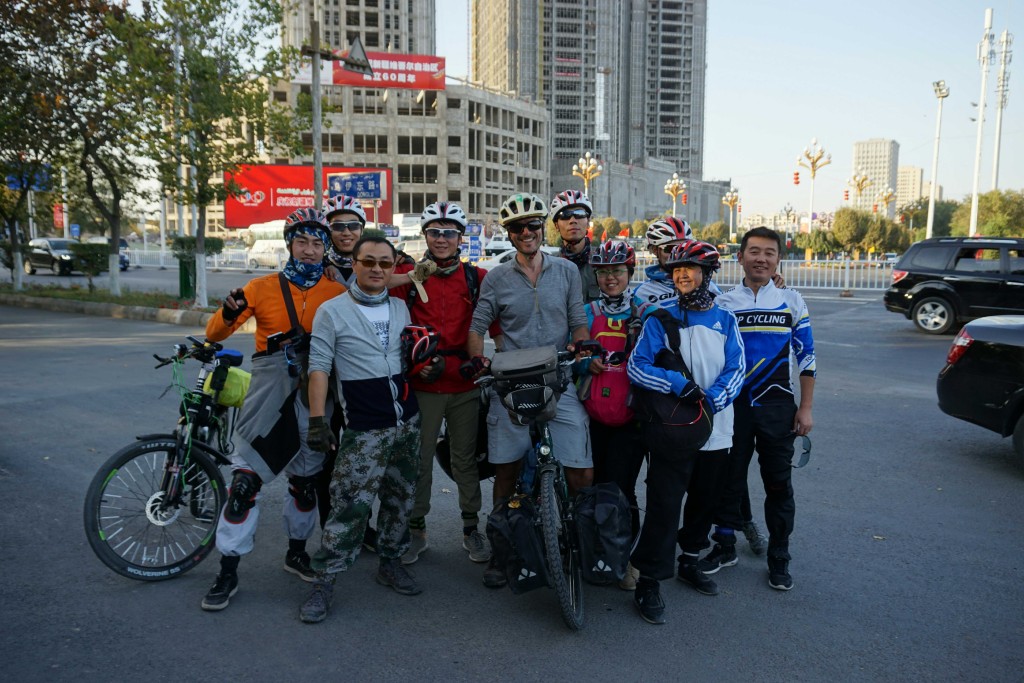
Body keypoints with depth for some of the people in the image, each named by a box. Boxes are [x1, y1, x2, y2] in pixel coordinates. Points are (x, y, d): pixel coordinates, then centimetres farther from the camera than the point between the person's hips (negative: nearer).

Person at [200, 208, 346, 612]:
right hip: (269, 392, -1)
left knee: (306, 480, 14)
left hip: (314, 396, 2)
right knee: (245, 481, -3)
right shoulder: (263, 287, 0)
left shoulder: (337, 293, 2)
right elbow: (215, 334, -2)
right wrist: (230, 312, -22)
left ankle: (296, 552, 37)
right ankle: (228, 573, 12)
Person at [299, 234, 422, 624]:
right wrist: (317, 419, -14)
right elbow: (319, 367, -7)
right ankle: (325, 580, 2)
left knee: (400, 499, 13)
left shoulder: (400, 308, 12)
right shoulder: (331, 311, -3)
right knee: (351, 504, -10)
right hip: (364, 428, -5)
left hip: (407, 420, 6)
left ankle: (390, 562, 29)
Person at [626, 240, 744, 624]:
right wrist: (679, 384, -21)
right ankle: (648, 582, 5)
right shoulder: (661, 318, -2)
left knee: (704, 500, 16)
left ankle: (689, 561, 37)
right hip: (671, 428, -4)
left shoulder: (724, 319, 6)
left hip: (715, 428, 4)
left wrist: (714, 398, -18)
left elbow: (735, 369, 1)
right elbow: (636, 366, -7)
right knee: (664, 504, -5)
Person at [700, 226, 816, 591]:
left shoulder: (792, 302, 2)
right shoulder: (722, 303, 2)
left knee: (779, 483, 7)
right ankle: (725, 546, 26)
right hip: (733, 406, 1)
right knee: (729, 478, 9)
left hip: (777, 406, 0)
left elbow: (806, 357, 3)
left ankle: (779, 559, 21)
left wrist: (805, 408, -1)